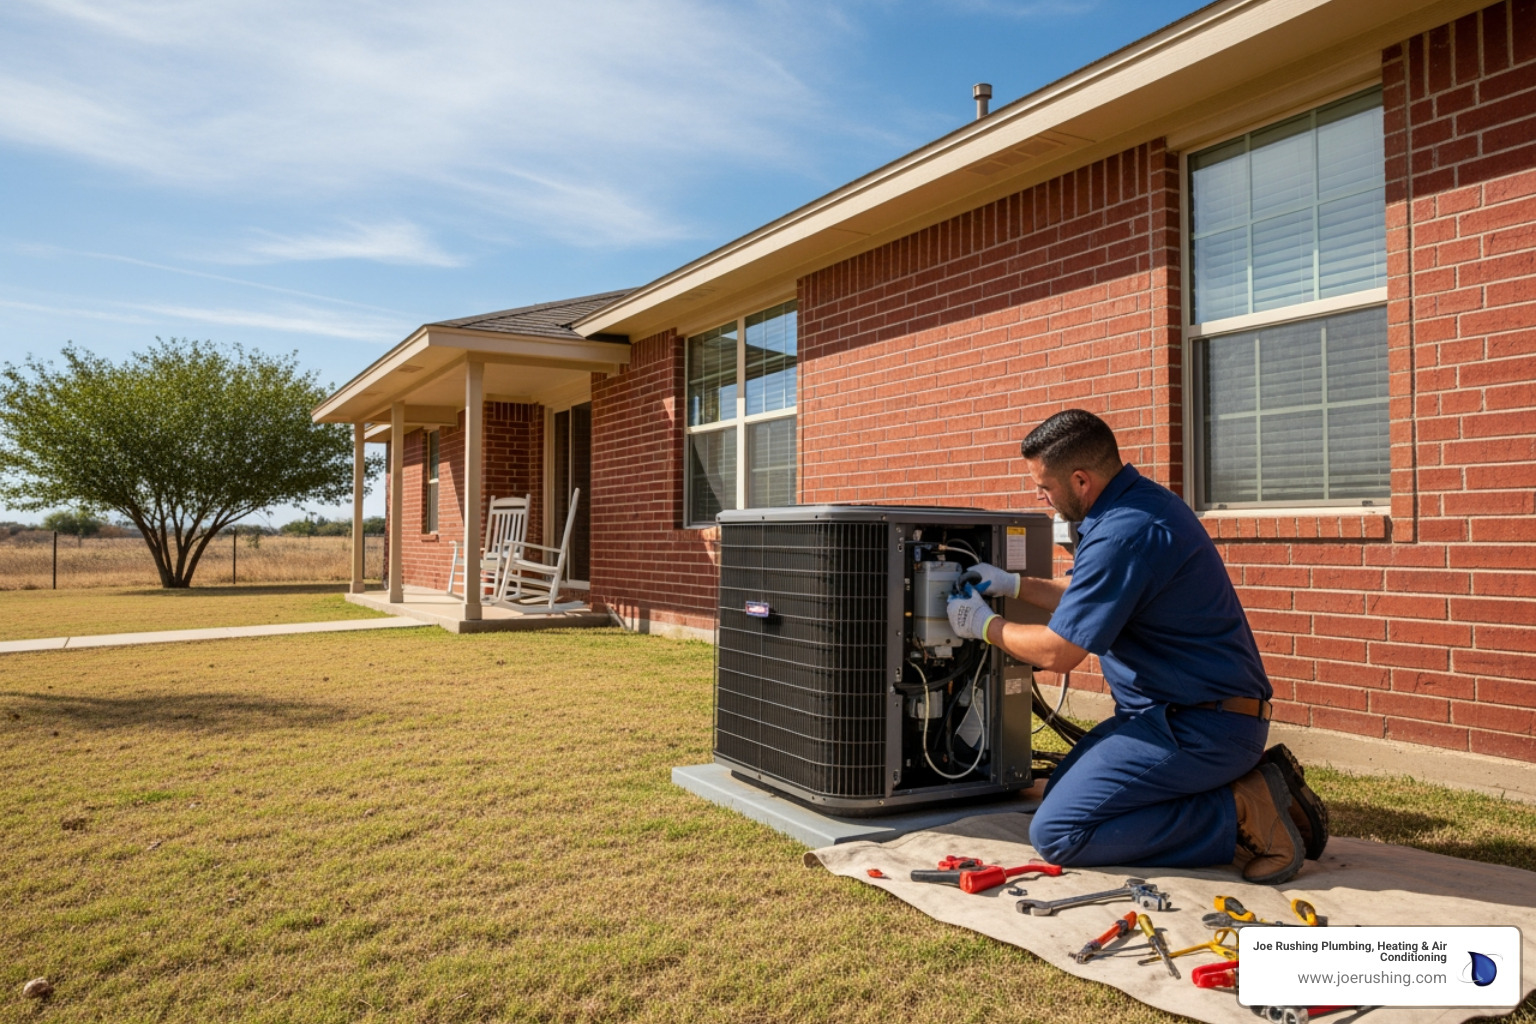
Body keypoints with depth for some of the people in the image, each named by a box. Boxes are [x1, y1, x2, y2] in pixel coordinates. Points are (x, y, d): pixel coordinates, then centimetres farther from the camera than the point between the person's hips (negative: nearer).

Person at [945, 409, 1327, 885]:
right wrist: (1014, 585, 19)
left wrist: (987, 626, -1)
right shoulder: (1141, 499, 8)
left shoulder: (1124, 533, -24)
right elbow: (1092, 596, 24)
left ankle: (1241, 812, -8)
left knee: (1057, 832, -12)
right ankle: (1250, 781, 12)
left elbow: (1057, 652, -18)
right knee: (1061, 788, 19)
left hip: (1196, 727, -11)